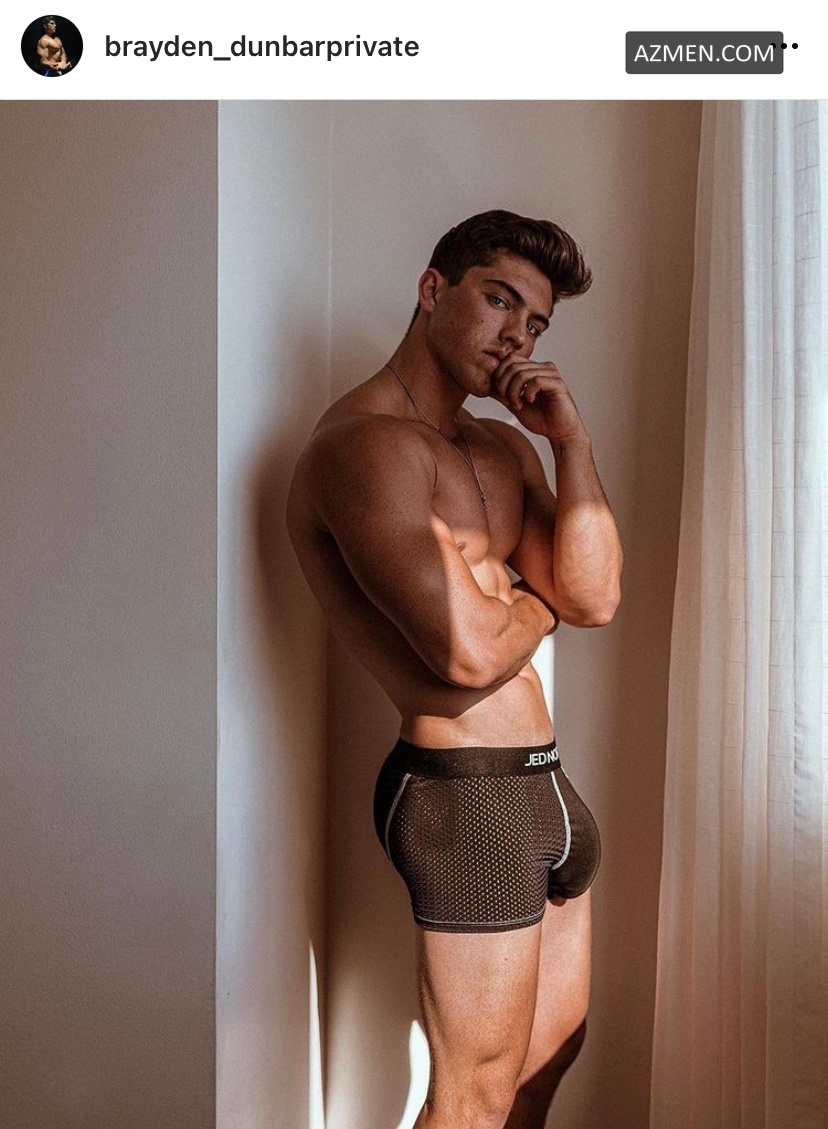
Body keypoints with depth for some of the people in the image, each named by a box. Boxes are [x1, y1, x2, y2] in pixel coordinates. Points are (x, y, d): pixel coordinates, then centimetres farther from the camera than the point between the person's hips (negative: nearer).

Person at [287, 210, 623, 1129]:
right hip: (465, 790, -9)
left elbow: (596, 598, 3)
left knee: (551, 1051, 24)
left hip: (538, 780, 10)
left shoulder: (505, 448, 13)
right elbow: (467, 650, -25)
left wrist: (570, 440, -4)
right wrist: (537, 602, -3)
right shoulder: (365, 441, -16)